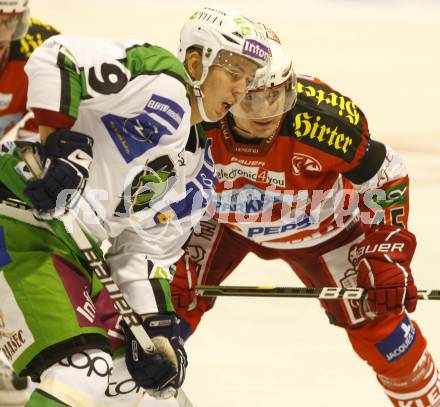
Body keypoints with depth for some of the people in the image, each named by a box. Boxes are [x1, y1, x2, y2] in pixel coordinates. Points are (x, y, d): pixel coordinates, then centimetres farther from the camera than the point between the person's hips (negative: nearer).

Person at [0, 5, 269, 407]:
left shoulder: (196, 171, 14)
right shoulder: (161, 83, -13)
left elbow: (145, 250, 13)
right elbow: (56, 57, -24)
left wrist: (159, 329, 0)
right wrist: (58, 143, -29)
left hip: (74, 252, 10)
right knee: (82, 371, -20)